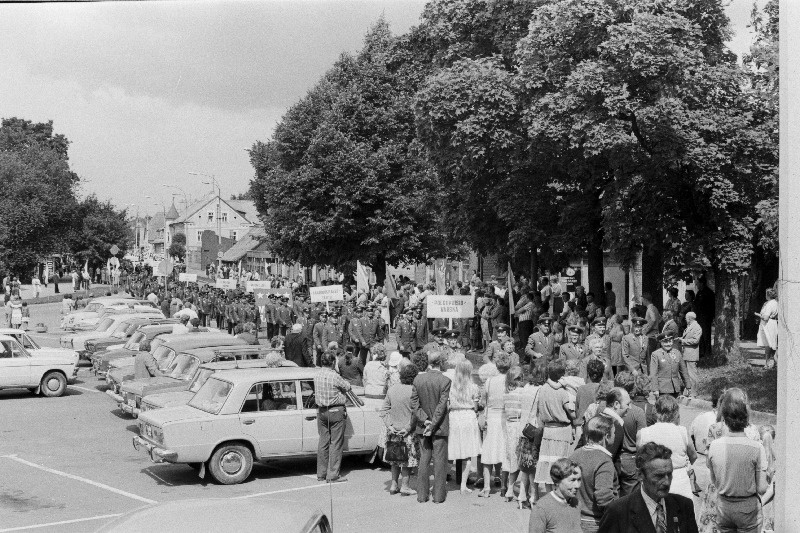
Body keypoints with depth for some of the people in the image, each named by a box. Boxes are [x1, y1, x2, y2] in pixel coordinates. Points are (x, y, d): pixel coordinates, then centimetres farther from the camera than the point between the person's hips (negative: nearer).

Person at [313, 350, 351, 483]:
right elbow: (347, 387, -7)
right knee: (336, 443, 1)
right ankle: (333, 475, 2)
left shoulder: (316, 375, 1)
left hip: (321, 411, 7)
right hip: (336, 411, -6)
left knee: (323, 442, 13)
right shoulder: (334, 376, -19)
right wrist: (343, 381, 13)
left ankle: (321, 474, 19)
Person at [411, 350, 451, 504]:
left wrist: (425, 420, -5)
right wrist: (433, 425, -12)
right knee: (439, 460, 5)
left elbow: (414, 404, -4)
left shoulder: (418, 379, -3)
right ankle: (438, 495, 8)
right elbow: (442, 405, -16)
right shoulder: (445, 381, -14)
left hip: (423, 426, 4)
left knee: (424, 459, 11)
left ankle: (422, 494, 14)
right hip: (440, 427, -3)